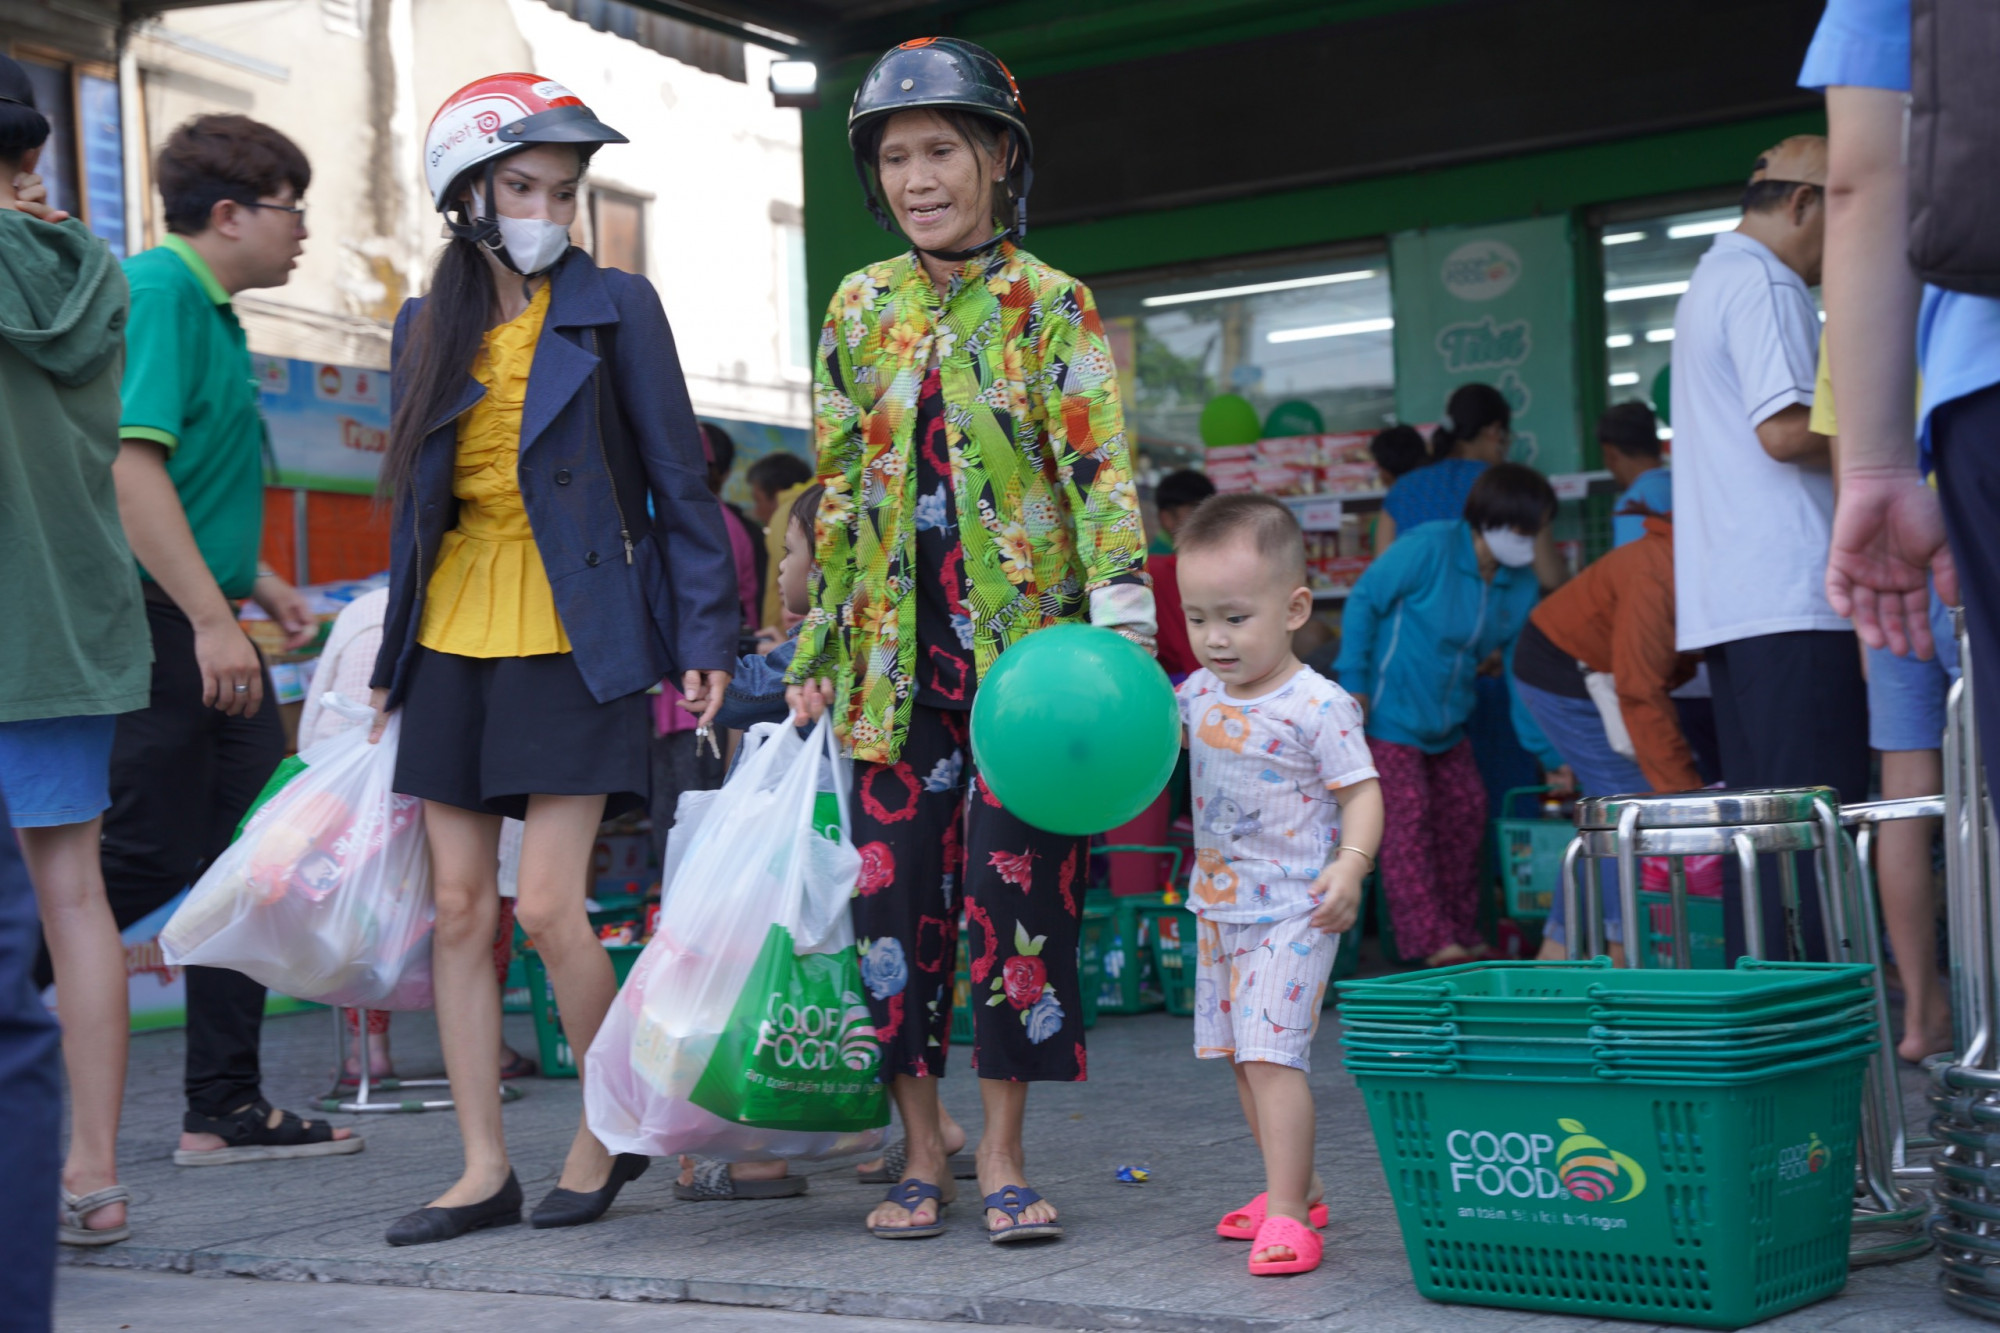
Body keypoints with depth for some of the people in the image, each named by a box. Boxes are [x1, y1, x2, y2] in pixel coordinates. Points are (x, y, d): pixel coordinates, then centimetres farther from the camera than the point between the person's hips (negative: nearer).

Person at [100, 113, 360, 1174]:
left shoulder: (209, 309, 19)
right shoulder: (156, 292, -12)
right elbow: (130, 466, -22)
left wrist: (255, 583, 25)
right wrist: (212, 618, -24)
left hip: (200, 626, 11)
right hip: (153, 622, -11)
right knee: (147, 864, -9)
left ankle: (225, 1106, 16)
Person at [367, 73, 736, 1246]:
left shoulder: (613, 306, -1)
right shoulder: (431, 325, 12)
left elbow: (680, 480, -2)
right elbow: (416, 500, 16)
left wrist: (705, 636, -8)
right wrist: (392, 661, 15)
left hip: (572, 637, -5)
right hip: (455, 636, 5)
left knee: (549, 909, -9)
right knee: (460, 908, 4)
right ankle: (486, 1169, 12)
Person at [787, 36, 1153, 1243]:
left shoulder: (1051, 305, -2)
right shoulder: (861, 309, 9)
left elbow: (1102, 470, -10)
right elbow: (836, 490, 13)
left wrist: (1121, 620, -23)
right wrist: (818, 648, 9)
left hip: (1024, 644, -3)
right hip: (897, 654, 3)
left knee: (1019, 891, -3)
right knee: (898, 893, 2)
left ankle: (1004, 1155, 9)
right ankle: (922, 1153, 15)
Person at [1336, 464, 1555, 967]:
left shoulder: (1521, 586, -1)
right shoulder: (1428, 548, -20)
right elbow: (1363, 601, -13)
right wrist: (1354, 684, -16)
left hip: (1447, 720, 8)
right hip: (1390, 713, -7)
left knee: (1464, 812, 9)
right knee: (1407, 816, -12)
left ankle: (1460, 933, 20)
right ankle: (1429, 940, -12)